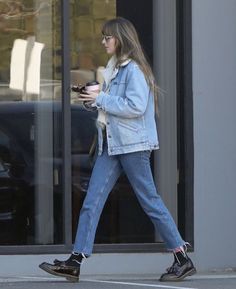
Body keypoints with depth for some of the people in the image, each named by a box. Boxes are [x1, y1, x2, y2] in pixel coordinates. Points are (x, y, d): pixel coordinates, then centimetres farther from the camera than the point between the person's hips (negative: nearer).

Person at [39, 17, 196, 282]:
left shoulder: (134, 70, -12)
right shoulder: (115, 68, 16)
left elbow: (136, 106, -21)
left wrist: (101, 99, -16)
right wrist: (95, 99, 3)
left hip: (133, 145, -9)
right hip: (111, 145, 9)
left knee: (149, 201, -3)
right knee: (92, 201, 1)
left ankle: (183, 259, 7)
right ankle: (75, 261, -2)